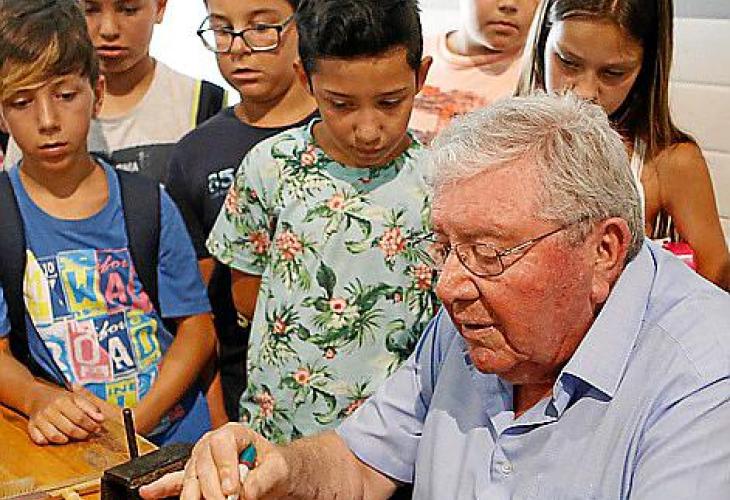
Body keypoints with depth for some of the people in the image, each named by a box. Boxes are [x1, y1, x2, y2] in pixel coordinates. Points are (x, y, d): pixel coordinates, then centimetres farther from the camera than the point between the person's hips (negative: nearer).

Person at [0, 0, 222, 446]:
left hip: (173, 432, 1)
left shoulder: (147, 203, 5)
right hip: (62, 445, 0)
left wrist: (139, 418, -11)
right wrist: (38, 399, -23)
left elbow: (198, 325, 4)